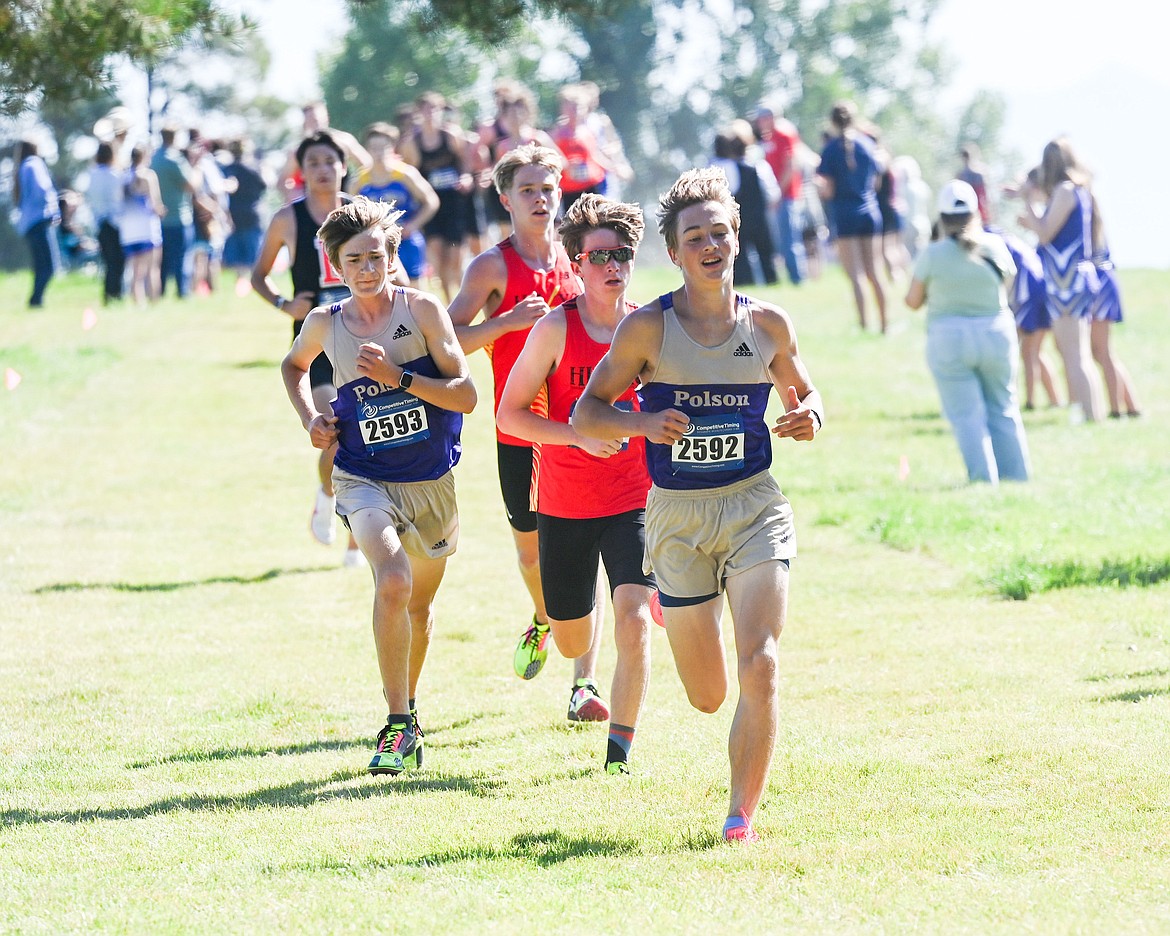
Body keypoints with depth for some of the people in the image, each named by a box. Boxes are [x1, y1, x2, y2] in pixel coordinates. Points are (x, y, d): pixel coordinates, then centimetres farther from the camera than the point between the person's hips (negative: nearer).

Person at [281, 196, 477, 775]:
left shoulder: (423, 311, -9)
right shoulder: (326, 324, -2)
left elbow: (466, 395, -12)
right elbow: (294, 365, 22)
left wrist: (399, 378, -23)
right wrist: (308, 418, 6)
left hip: (433, 480, 1)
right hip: (364, 478, -1)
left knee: (420, 602, 17)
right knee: (393, 582, -26)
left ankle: (407, 706, 44)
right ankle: (398, 727, -21)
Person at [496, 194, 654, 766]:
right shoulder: (556, 328, -10)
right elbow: (509, 414, -9)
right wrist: (579, 436, -20)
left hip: (634, 501, 0)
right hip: (564, 504, 0)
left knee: (633, 617, -21)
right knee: (571, 643, 13)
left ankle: (620, 746, -10)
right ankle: (585, 680, 51)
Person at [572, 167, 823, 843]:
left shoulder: (769, 325, 2)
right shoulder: (648, 328, -5)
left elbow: (803, 395, 18)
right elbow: (586, 413, 0)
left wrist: (809, 418, -5)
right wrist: (644, 424, -19)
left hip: (755, 507, 0)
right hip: (677, 514, 0)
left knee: (760, 666, -19)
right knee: (708, 697, 11)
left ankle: (743, 814, -6)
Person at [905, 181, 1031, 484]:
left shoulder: (932, 255, -9)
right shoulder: (995, 247, -2)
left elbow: (913, 301, 0)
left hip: (949, 339, -3)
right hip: (997, 334, 3)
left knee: (966, 414, 2)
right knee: (1003, 410, 14)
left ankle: (983, 478, -3)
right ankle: (1016, 474, 16)